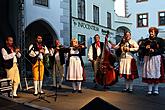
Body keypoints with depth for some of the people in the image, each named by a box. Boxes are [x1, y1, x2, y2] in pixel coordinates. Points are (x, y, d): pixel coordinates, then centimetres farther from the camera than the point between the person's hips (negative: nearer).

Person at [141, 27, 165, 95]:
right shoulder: (146, 40, 15)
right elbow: (143, 50, 13)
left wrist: (154, 50, -15)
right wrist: (145, 48, -7)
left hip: (156, 58, -3)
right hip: (148, 58, 3)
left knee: (156, 73, -1)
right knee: (148, 73, 0)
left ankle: (156, 90, 10)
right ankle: (150, 90, 8)